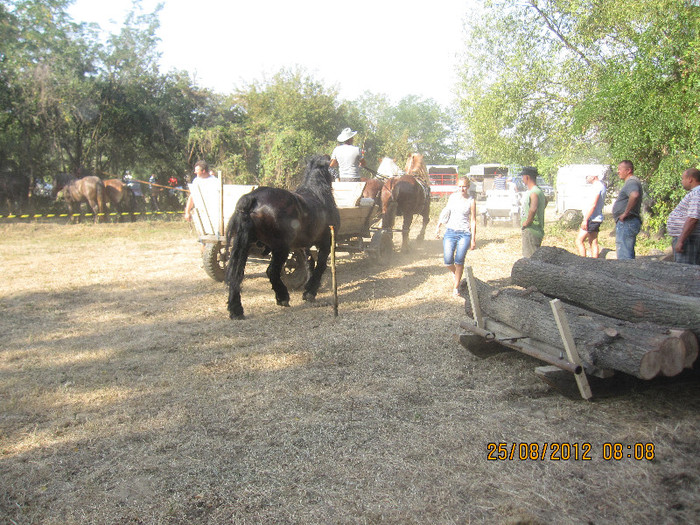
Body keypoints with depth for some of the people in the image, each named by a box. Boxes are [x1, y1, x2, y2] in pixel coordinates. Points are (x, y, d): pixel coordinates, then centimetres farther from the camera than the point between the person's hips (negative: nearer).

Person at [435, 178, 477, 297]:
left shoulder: (471, 201, 0)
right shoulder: (452, 197, 8)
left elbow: (473, 220, 0)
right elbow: (445, 212, 17)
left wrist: (473, 239, -2)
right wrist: (438, 226, 11)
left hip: (464, 234, -2)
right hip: (450, 232, 2)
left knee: (459, 261, -8)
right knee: (448, 261, -8)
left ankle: (456, 287, 8)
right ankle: (454, 273, 27)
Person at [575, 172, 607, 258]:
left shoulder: (596, 186, -15)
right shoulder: (601, 185, 17)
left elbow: (593, 204, -23)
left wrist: (585, 219, -23)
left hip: (592, 218, -10)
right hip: (597, 218, 10)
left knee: (579, 241, -10)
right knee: (593, 243, 11)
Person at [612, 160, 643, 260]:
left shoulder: (631, 182, -13)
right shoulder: (630, 182, 20)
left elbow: (634, 195, -35)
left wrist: (625, 213, -26)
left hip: (626, 222, -11)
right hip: (627, 223, 11)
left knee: (624, 257, -11)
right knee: (629, 255, 16)